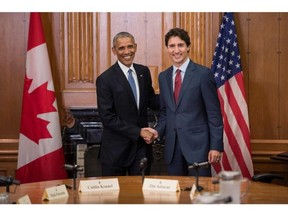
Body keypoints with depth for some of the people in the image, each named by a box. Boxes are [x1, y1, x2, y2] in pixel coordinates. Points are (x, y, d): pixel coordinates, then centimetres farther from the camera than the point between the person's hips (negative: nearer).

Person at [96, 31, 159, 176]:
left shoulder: (144, 72, 5)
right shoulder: (105, 79, -11)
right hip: (116, 149, -4)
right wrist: (138, 132, -17)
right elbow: (107, 117, -15)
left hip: (142, 146, 4)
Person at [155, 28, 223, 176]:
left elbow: (214, 113, -7)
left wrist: (216, 146, -10)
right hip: (172, 147, 5)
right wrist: (157, 131, -1)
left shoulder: (203, 74, -6)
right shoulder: (163, 77, 11)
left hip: (197, 144, -5)